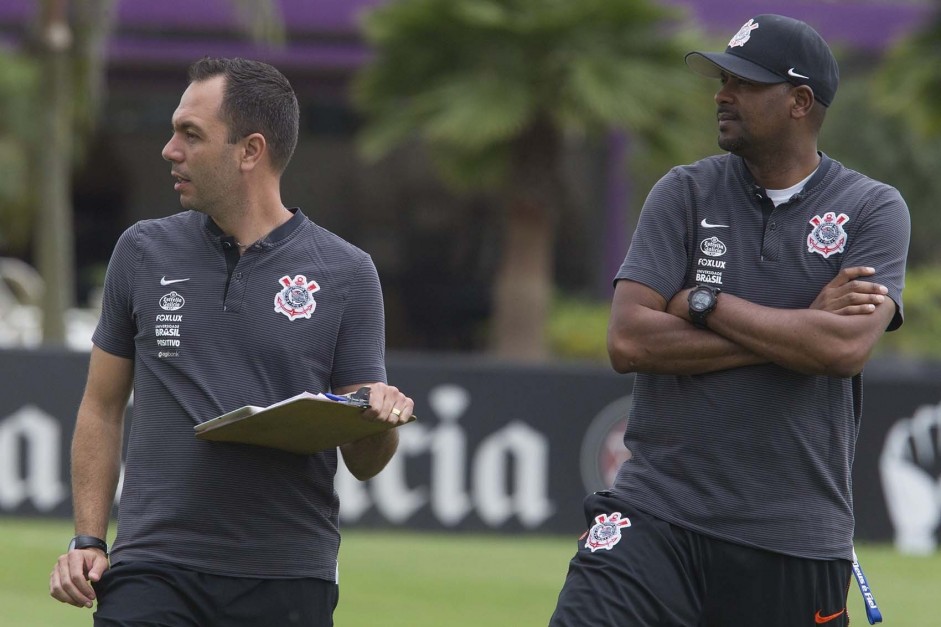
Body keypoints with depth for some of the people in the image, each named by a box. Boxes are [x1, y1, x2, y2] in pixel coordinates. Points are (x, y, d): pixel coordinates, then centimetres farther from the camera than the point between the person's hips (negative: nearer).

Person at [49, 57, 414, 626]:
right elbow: (102, 409, 15)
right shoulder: (143, 253, 9)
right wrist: (88, 542, 5)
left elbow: (363, 462, 5)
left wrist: (382, 421, -17)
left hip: (288, 581, -1)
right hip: (154, 573, 1)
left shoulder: (346, 273, 3)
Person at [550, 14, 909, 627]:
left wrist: (703, 304, -7)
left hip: (797, 538, 0)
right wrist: (796, 331, -8)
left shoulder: (875, 210, 3)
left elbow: (846, 347, -14)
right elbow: (629, 341, -6)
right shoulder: (686, 194, 6)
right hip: (658, 510, 1)